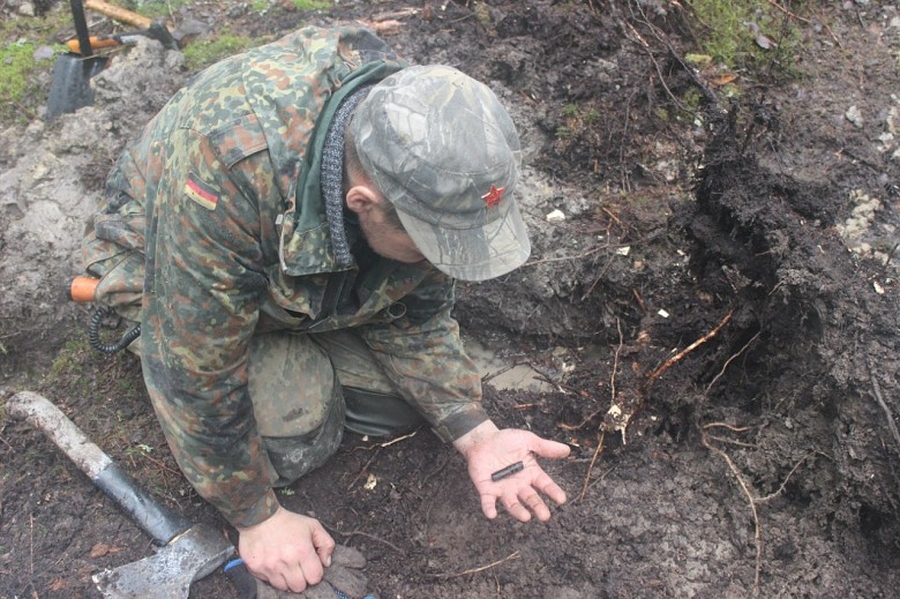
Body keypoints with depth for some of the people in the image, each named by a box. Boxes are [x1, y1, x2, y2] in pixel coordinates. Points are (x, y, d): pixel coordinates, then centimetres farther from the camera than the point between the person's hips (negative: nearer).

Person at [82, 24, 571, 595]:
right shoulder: (226, 165, -44)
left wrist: (477, 435, -21)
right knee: (292, 442, -19)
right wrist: (257, 517, -21)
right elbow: (200, 374, -33)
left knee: (416, 395, -9)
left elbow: (415, 316, -11)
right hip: (169, 264, -3)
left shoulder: (428, 156, -26)